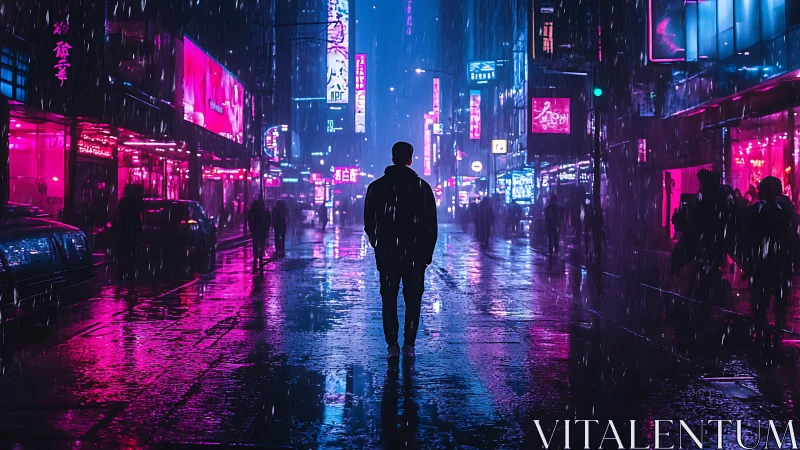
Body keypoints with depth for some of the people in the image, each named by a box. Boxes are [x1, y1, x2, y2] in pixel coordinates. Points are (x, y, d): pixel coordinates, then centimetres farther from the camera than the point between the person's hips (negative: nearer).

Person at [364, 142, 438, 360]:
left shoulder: (376, 187, 1)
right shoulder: (422, 187, 0)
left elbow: (368, 221, 6)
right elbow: (431, 224, 0)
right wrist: (428, 252, 7)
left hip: (386, 254, 1)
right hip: (415, 254, 0)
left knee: (389, 298, 7)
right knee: (413, 299, 7)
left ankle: (392, 344, 2)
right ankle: (409, 344, 5)